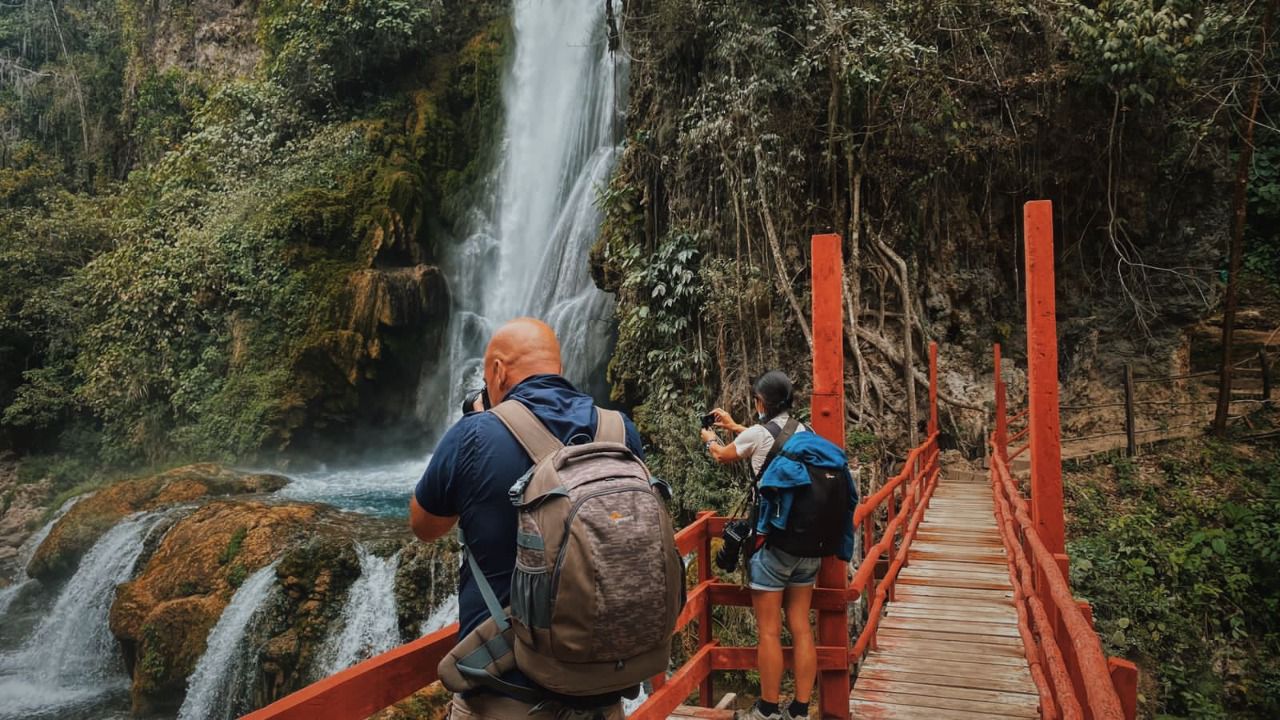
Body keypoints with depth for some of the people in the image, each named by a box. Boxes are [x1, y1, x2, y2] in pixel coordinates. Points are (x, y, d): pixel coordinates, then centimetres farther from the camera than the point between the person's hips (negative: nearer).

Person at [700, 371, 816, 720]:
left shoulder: (757, 434, -10)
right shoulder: (804, 432, 6)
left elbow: (723, 456, 11)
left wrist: (710, 439, 33)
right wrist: (733, 426, 40)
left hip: (773, 541, -6)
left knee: (769, 632, 5)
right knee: (801, 629, 12)